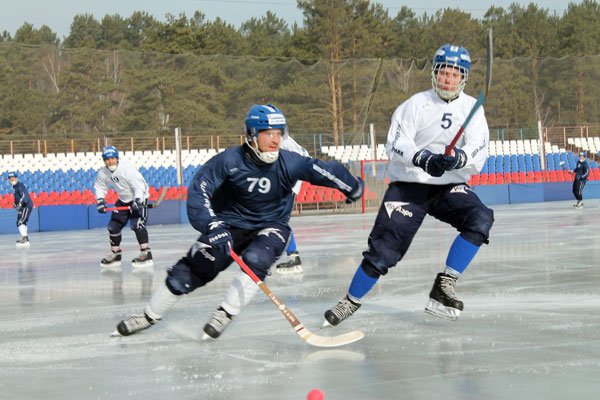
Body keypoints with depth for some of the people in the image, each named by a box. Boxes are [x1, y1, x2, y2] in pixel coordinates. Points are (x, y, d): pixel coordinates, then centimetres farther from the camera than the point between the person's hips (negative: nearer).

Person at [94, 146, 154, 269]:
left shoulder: (127, 168, -28)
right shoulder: (103, 173, -8)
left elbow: (140, 185, -29)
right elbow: (99, 186, 9)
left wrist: (137, 201, -39)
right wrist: (100, 201, -4)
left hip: (138, 198, -7)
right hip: (123, 200, 7)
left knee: (137, 224, -24)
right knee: (114, 225, 7)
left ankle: (146, 255, -26)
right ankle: (115, 254, 22)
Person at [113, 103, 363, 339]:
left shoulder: (288, 163, -19)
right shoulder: (229, 160, -21)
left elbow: (323, 171, -14)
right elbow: (199, 188, -24)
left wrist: (352, 187, -7)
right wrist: (211, 225, -35)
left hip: (271, 226, 0)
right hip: (229, 224, 0)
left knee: (255, 260, -32)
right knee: (192, 269, -5)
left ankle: (225, 314, -17)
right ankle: (149, 316, 12)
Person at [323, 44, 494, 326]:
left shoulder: (471, 108, 2)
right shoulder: (416, 104, -3)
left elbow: (478, 152, -11)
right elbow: (396, 144, -15)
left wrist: (458, 158, -34)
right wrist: (422, 158, -34)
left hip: (450, 186, 2)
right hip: (409, 185, -2)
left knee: (481, 219, -25)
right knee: (384, 249, -9)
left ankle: (445, 284, -15)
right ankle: (351, 302, 12)